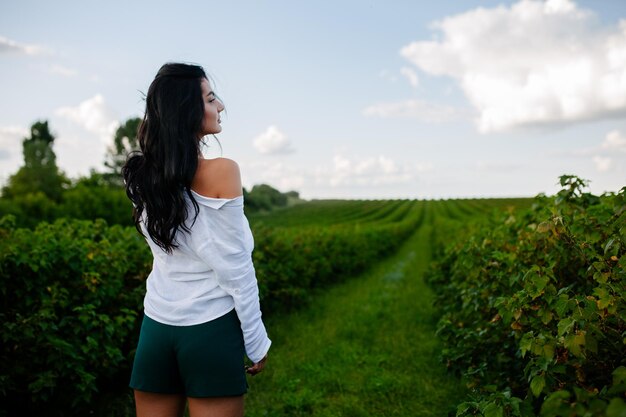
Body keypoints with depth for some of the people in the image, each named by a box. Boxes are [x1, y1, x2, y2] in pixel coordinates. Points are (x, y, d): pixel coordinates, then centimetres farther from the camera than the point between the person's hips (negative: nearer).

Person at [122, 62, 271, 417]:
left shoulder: (142, 175, 2)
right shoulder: (221, 171, -14)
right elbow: (237, 270, -13)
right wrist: (257, 342, -3)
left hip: (156, 328, 6)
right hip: (210, 331, -5)